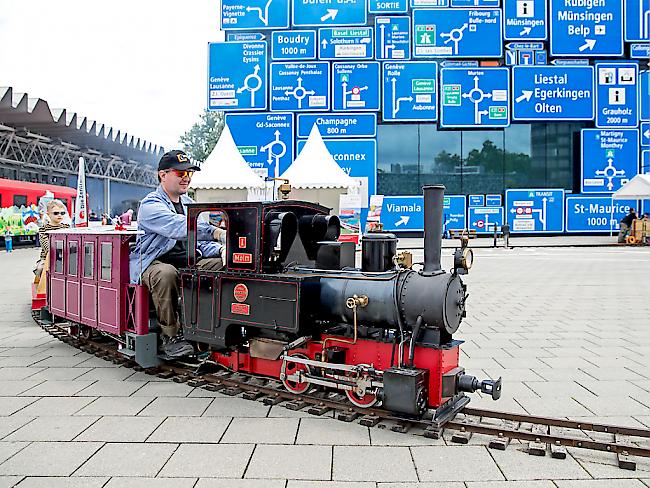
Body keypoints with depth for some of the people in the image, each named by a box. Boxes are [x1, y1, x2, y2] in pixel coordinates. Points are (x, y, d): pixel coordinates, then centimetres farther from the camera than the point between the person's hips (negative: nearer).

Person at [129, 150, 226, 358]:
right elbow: (178, 227, -29)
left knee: (223, 265, -16)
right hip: (154, 262, -7)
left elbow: (198, 239, 17)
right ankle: (171, 336, -22)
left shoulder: (188, 203, 19)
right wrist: (216, 233, -43)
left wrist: (220, 249, -7)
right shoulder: (151, 205, -9)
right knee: (166, 274, -40)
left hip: (186, 261, 7)